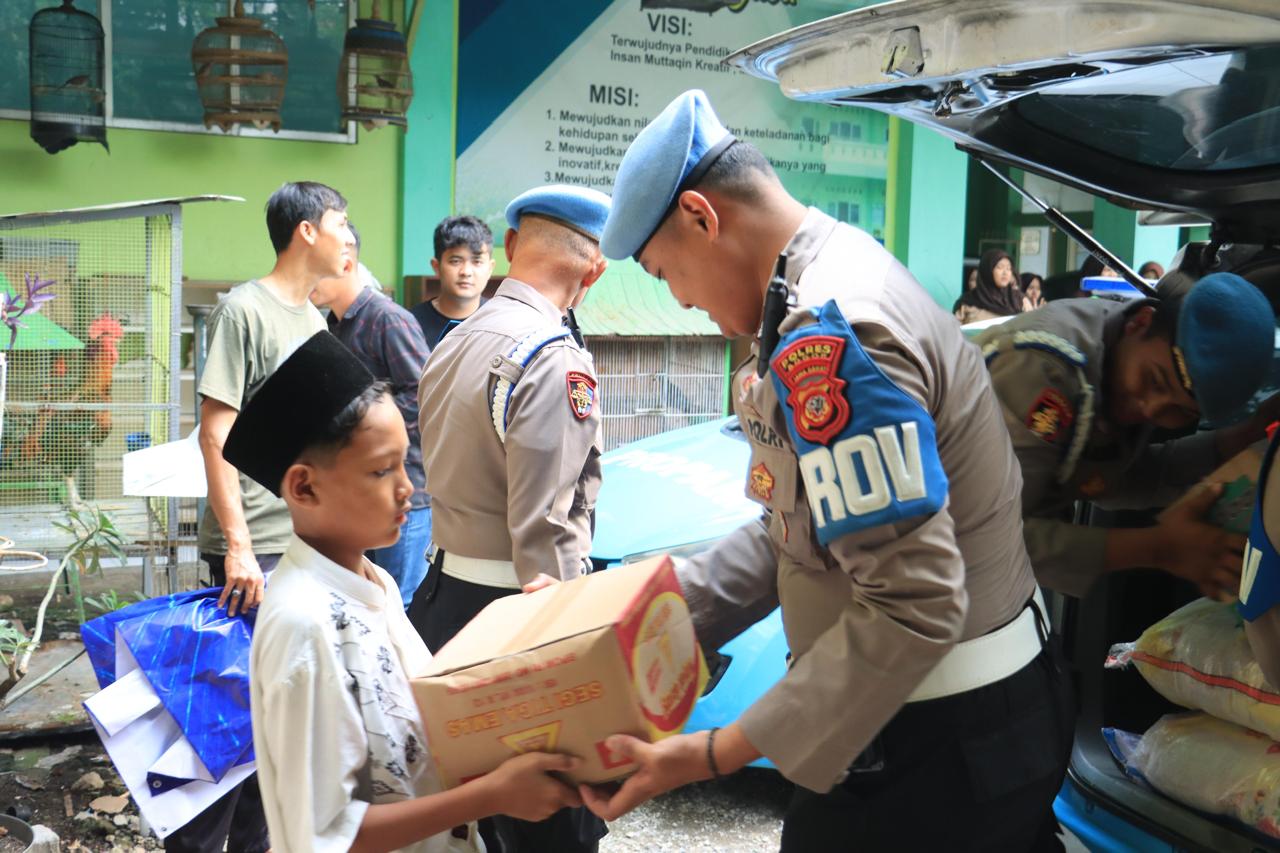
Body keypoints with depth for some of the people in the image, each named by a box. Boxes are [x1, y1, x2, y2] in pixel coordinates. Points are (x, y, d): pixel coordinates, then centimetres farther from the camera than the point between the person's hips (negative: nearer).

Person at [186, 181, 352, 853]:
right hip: (256, 549, -8)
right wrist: (239, 545, -18)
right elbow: (215, 433, -14)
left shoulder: (313, 317, 15)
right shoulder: (244, 309, -9)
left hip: (310, 542, 8)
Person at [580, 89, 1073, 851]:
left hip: (939, 749, -9)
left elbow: (913, 605, -29)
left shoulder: (827, 330, -25)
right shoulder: (844, 276, 8)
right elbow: (798, 527, 10)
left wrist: (716, 754, -26)